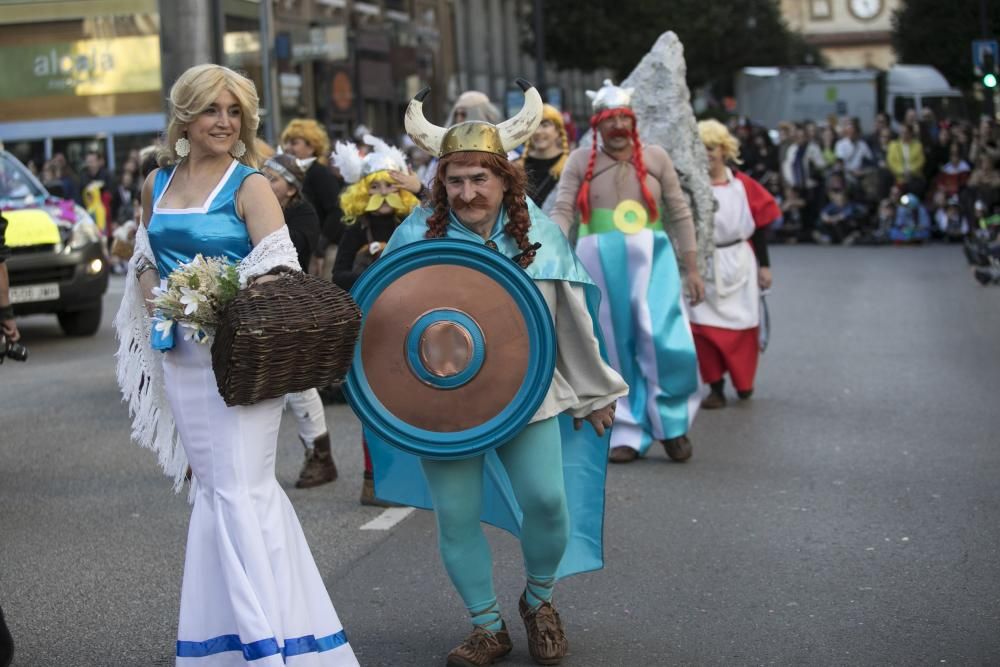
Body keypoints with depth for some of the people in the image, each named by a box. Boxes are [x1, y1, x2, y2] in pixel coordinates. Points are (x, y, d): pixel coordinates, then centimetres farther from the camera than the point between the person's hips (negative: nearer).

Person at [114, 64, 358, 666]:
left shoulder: (250, 186, -6)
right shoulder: (158, 183, 11)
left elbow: (276, 275, -13)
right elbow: (147, 260, 23)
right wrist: (159, 303, 3)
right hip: (182, 353, 6)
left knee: (240, 490, -12)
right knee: (213, 486, 11)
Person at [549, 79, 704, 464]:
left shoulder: (655, 158, 7)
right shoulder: (580, 162, 6)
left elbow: (680, 213, 8)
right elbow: (562, 212, -4)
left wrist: (692, 269, 4)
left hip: (650, 259, 0)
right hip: (600, 262, 0)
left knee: (662, 339, -11)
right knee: (614, 348, 4)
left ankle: (671, 424, 8)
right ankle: (628, 433, 14)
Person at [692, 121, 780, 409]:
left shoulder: (743, 185, -2)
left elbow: (760, 226, 4)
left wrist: (764, 265, 4)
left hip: (738, 264, 1)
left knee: (742, 326, 9)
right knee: (705, 328, -2)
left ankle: (744, 383, 29)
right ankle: (716, 388, 8)